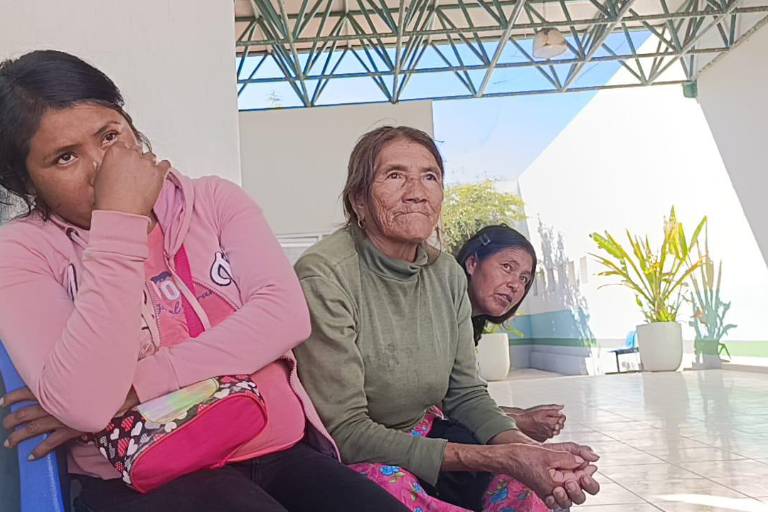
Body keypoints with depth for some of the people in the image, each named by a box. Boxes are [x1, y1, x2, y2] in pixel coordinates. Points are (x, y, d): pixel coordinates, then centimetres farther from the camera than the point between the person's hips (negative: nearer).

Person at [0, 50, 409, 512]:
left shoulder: (214, 200, 5)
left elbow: (287, 315, -11)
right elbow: (83, 406, -20)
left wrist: (135, 388, -17)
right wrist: (120, 218, -19)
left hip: (287, 452, 2)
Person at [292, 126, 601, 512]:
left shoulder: (447, 274, -2)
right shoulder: (324, 276, -22)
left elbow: (466, 395, 2)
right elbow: (345, 433, -24)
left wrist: (528, 449, -21)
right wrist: (500, 458, -29)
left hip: (424, 436, 5)